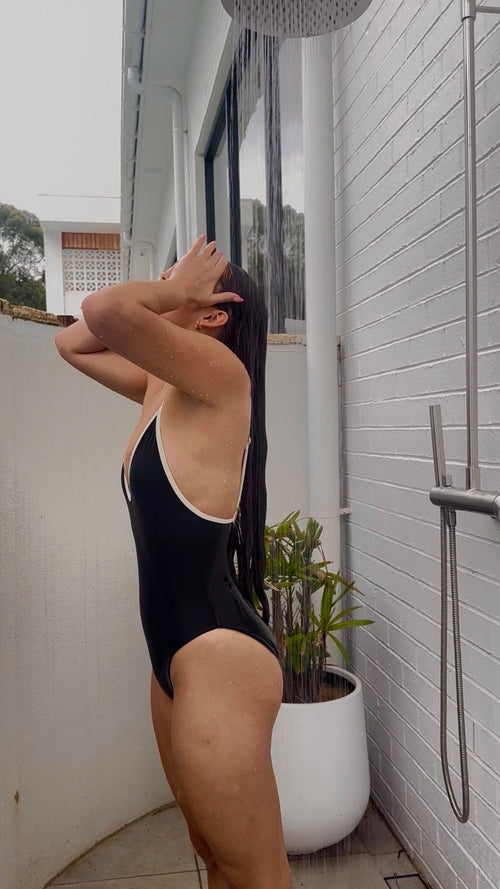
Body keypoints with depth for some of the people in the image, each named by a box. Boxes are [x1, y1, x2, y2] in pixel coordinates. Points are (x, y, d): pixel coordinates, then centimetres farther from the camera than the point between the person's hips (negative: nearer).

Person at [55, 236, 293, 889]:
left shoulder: (220, 372, -13)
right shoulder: (161, 387, 11)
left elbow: (105, 309, -29)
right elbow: (72, 342, 23)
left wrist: (174, 294, -7)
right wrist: (169, 297, 10)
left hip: (219, 658, -9)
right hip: (178, 655, 9)